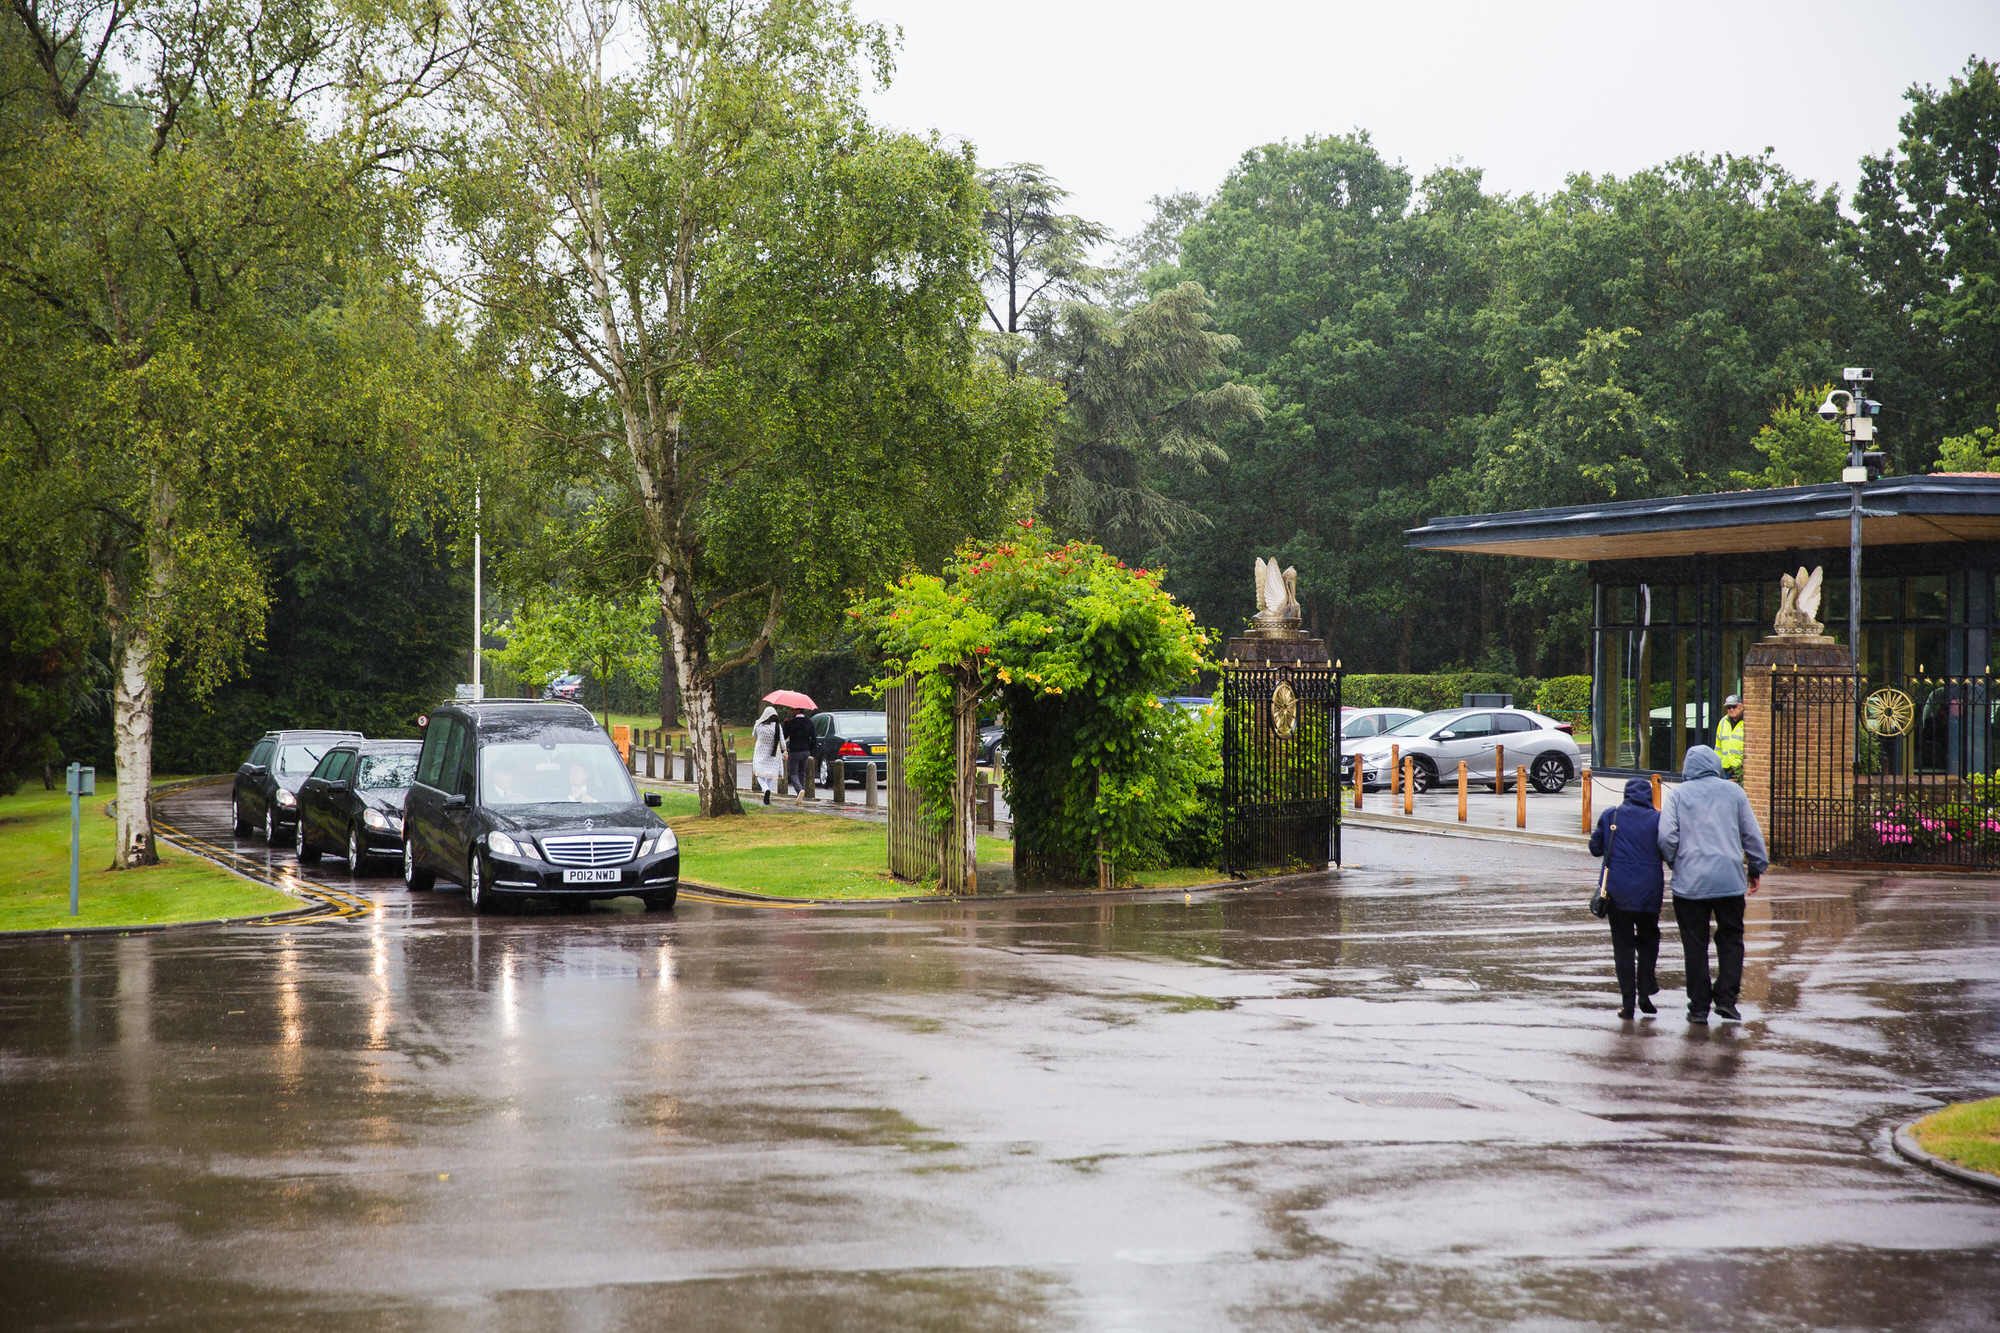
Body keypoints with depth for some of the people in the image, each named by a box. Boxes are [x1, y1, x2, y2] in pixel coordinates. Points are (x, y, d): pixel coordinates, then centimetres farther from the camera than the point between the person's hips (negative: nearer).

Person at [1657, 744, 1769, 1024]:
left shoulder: (1678, 794, -1)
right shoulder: (1733, 791, 4)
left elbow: (1667, 837, -7)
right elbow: (1752, 834, 7)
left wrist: (1674, 863, 12)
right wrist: (1757, 868, 19)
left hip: (1690, 882, -1)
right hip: (1730, 881, 1)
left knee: (1695, 945, 5)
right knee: (1731, 938, 14)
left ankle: (1699, 1006, 7)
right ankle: (1726, 996, 1)